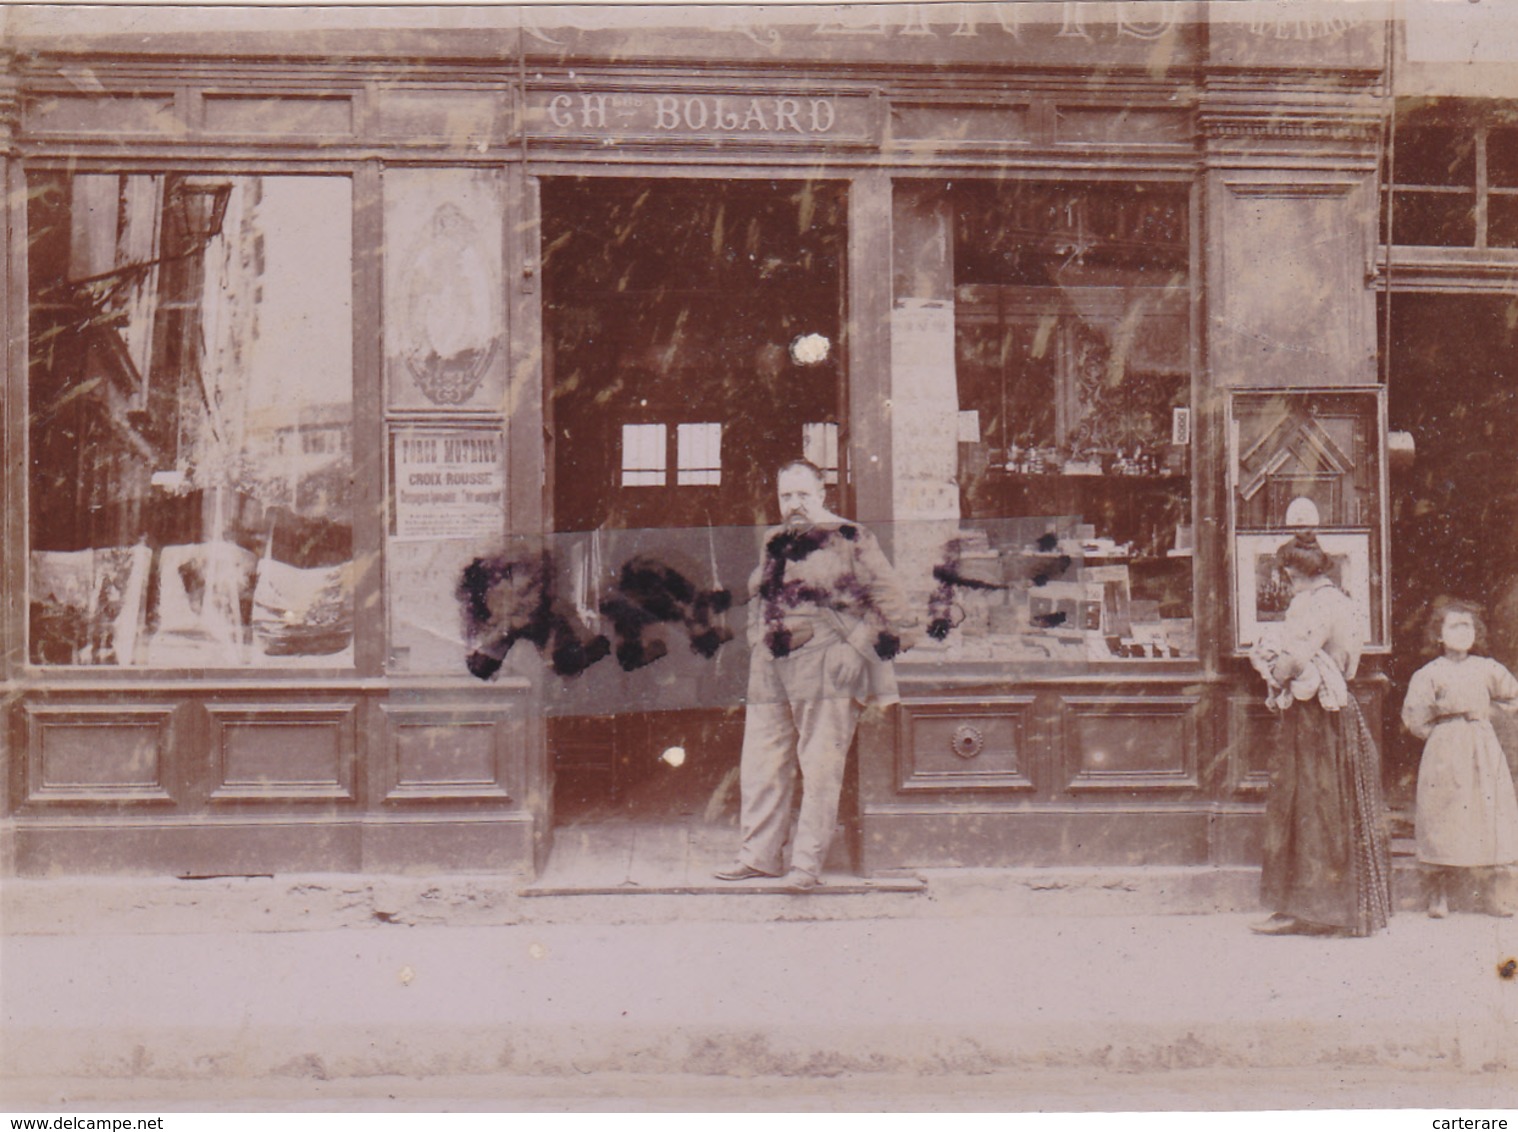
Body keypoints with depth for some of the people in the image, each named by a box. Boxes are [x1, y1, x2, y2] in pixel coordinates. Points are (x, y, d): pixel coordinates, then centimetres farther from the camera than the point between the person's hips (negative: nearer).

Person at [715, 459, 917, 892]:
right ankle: (760, 854, 17)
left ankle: (807, 862, 3)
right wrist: (759, 644, 21)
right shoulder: (774, 544, 17)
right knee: (761, 765, 7)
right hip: (770, 671, 6)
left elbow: (887, 600, -3)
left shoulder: (849, 539, -2)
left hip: (826, 671, -6)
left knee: (820, 767, -3)